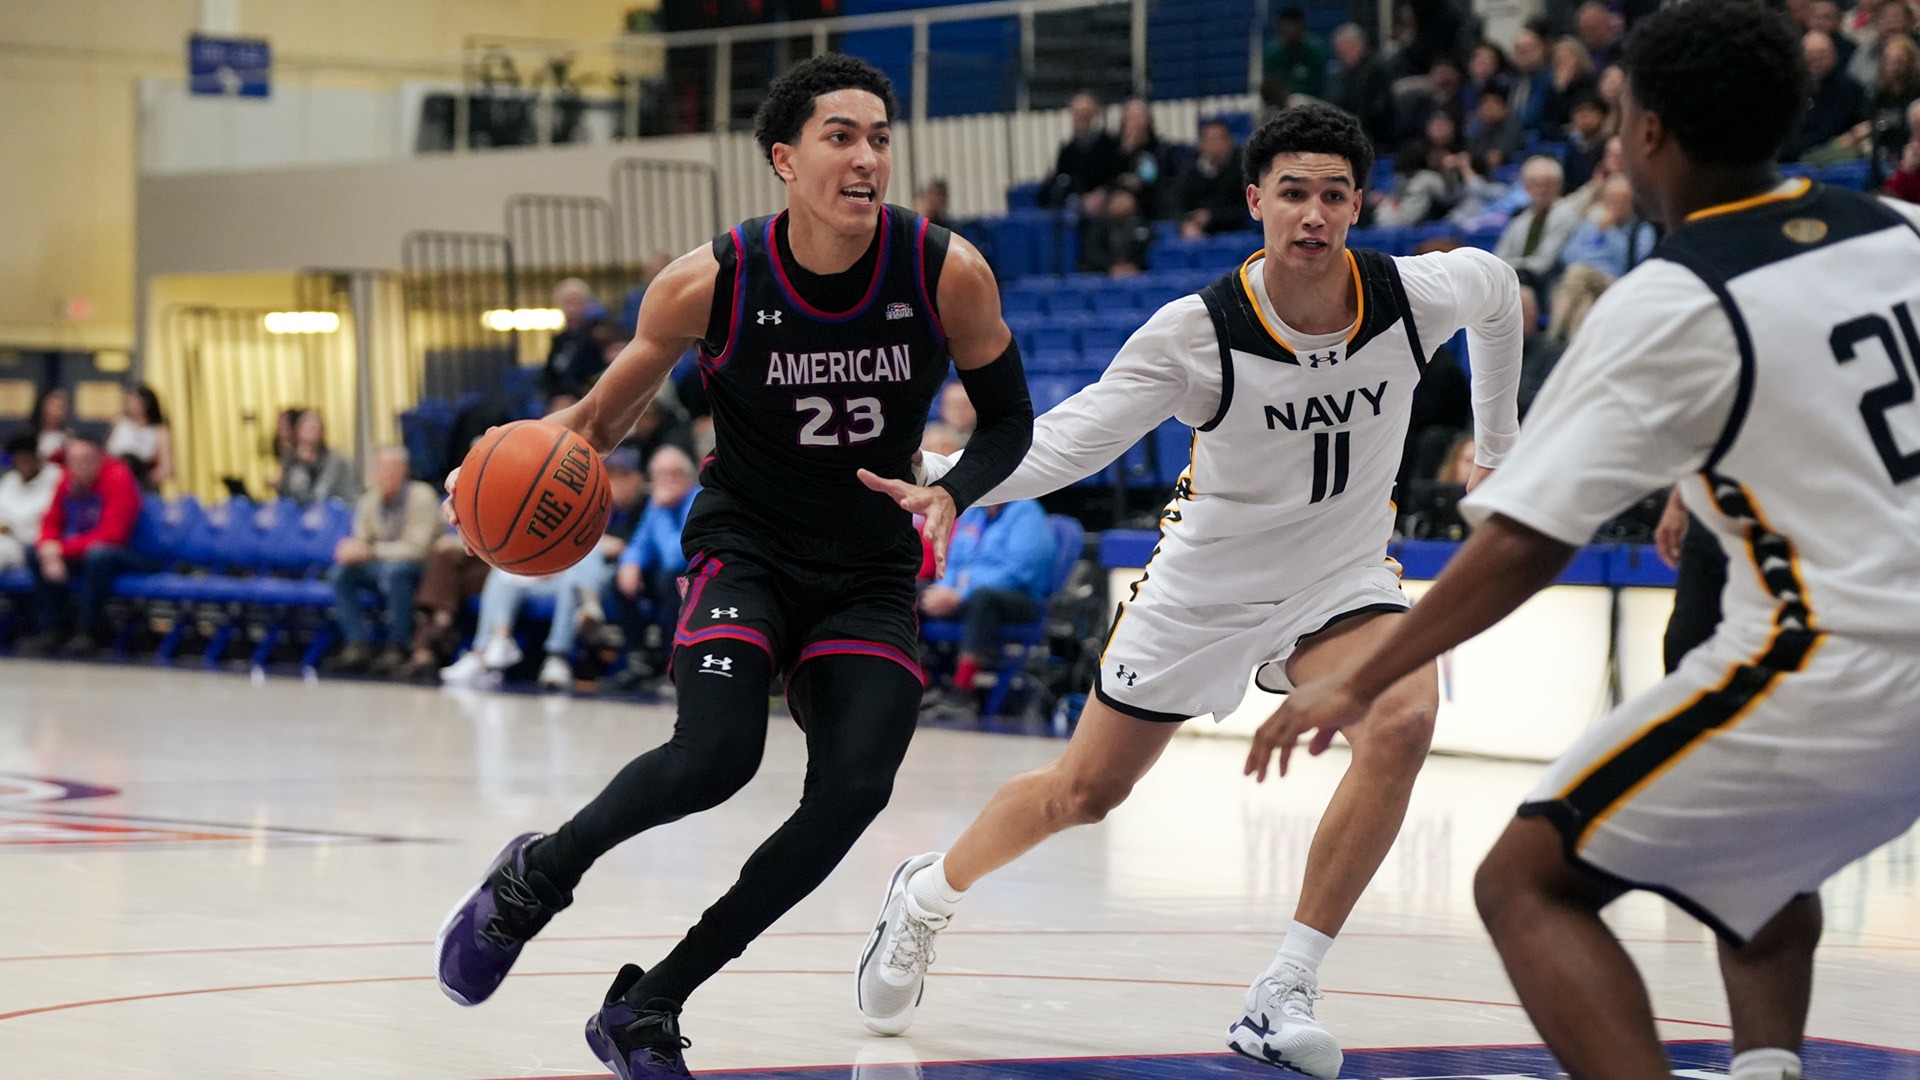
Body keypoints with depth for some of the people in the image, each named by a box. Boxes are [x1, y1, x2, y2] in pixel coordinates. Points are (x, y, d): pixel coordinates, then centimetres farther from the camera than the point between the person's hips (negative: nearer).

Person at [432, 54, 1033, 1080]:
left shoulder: (948, 273, -14)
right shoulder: (710, 282, -15)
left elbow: (1008, 422, 1)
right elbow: (609, 410, 1)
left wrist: (949, 495, -19)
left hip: (870, 573, 2)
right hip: (744, 544, -2)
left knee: (852, 792, -16)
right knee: (715, 755, -27)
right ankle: (535, 875, 5)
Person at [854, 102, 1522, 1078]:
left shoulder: (1414, 296, -18)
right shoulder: (1196, 333, -25)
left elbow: (1496, 285, 7)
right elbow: (1070, 440, -24)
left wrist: (1495, 442, 16)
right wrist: (949, 477, -42)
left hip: (1341, 575, 1)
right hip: (1206, 581, -1)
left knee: (1403, 721, -30)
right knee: (1084, 791, 9)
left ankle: (1283, 996, -20)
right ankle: (926, 896, 41)